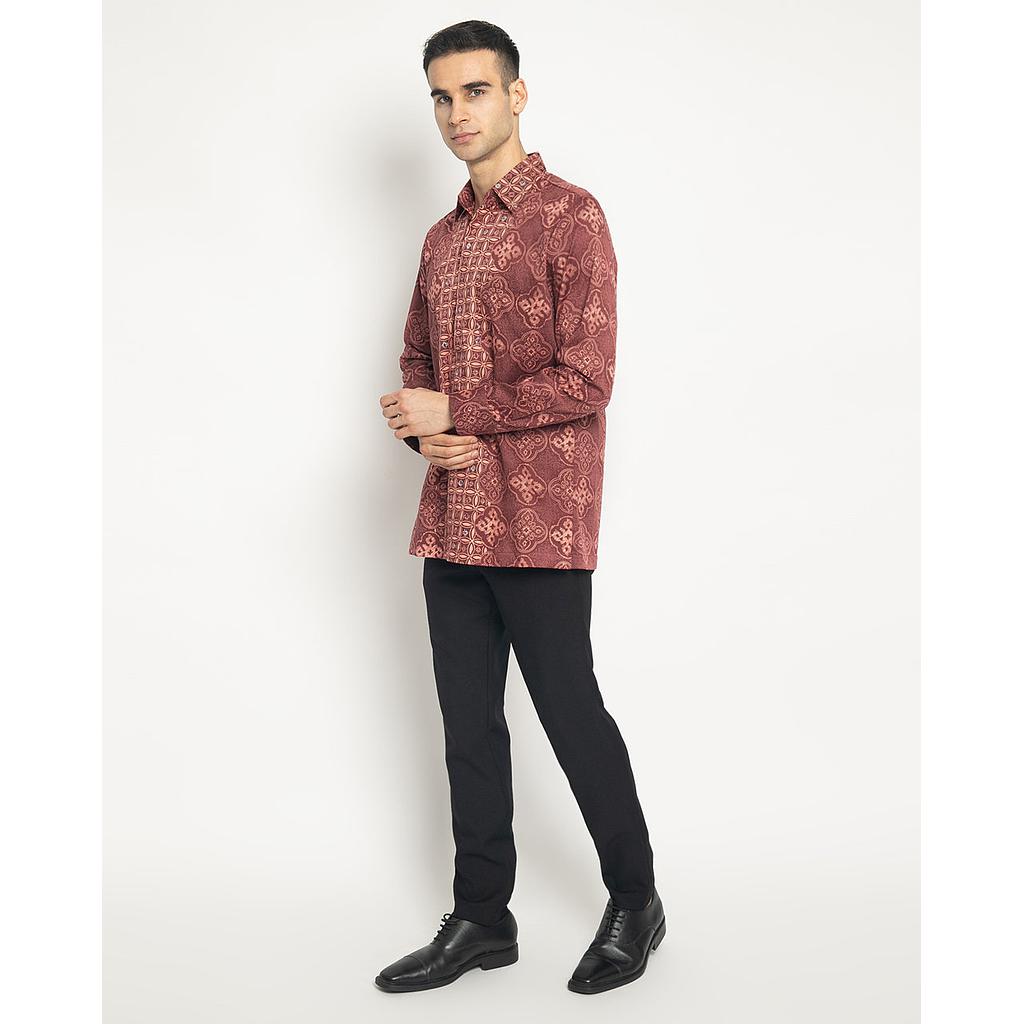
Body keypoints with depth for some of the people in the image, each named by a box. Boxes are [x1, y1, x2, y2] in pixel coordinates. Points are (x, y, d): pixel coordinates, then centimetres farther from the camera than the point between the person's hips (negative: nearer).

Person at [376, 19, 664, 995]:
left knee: (570, 713, 1)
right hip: (450, 520, 7)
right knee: (468, 724, 11)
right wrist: (421, 432, 0)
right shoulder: (442, 239, 17)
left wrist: (455, 412, -12)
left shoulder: (569, 215, -6)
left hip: (540, 522, -7)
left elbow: (585, 380, -14)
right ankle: (482, 920, 24)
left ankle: (635, 904, 21)